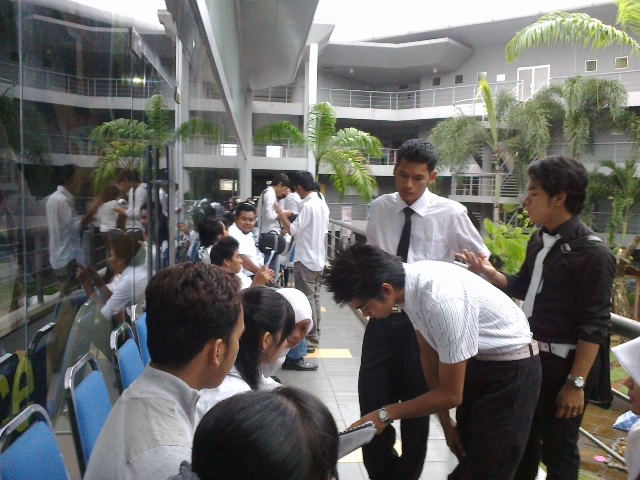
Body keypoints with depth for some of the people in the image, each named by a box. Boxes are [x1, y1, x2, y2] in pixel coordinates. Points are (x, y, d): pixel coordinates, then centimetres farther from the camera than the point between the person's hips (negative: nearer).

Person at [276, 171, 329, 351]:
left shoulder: (308, 205, -20)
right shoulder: (322, 203, 9)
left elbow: (293, 230, -18)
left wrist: (281, 214, -7)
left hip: (306, 259, -9)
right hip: (318, 258, 9)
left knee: (306, 298, -2)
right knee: (315, 296, 16)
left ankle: (311, 337, 4)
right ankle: (315, 334, 24)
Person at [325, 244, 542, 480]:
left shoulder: (442, 300, -36)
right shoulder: (410, 282, -12)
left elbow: (451, 394, -25)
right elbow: (429, 351, 4)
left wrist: (386, 414, -16)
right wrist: (445, 420, 10)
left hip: (511, 368, -7)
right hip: (477, 360, 8)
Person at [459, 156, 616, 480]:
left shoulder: (591, 253, -19)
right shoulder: (539, 240, 4)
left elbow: (595, 326, -19)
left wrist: (576, 382, -19)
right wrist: (488, 273, -2)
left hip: (564, 364, -7)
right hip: (531, 356, 8)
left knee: (557, 448, 10)